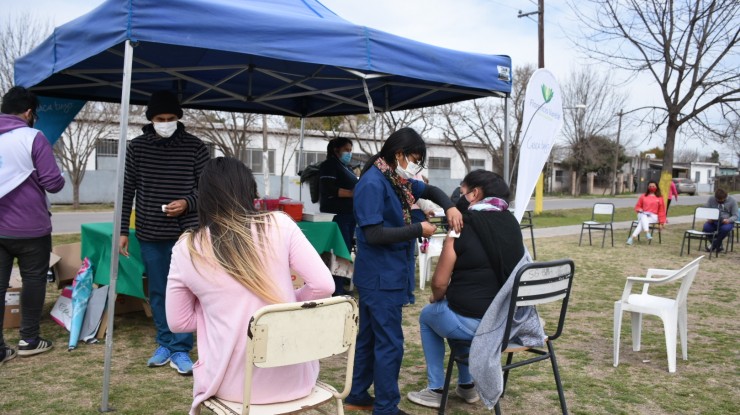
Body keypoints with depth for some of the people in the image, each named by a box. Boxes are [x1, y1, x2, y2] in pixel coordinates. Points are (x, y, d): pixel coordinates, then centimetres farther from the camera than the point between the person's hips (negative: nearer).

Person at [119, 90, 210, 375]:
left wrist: (188, 203, -18)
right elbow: (127, 191, 6)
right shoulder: (137, 147, 2)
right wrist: (122, 230, 4)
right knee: (157, 293, 12)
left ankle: (180, 350, 10)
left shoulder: (195, 147, -4)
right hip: (149, 234, 3)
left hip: (185, 233, -2)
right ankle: (165, 344, 25)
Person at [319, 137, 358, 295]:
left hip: (349, 214, 9)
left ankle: (339, 287, 14)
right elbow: (329, 191, -18)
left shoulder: (346, 168, 22)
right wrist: (354, 193, -19)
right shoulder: (329, 165, -5)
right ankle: (337, 290, -10)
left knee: (346, 251, 8)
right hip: (337, 215, -9)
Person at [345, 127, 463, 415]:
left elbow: (430, 190, 24)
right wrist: (418, 229, -18)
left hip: (387, 274, 10)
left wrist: (449, 207, 4)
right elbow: (374, 234, -25)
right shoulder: (372, 183, -19)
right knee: (390, 343, -2)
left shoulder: (397, 180, 9)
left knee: (370, 336, 18)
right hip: (381, 277, -10)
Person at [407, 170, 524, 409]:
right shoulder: (511, 223, 5)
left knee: (428, 315, 25)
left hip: (473, 322, -6)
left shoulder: (463, 227, -13)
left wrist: (436, 298, 10)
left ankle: (435, 390, 26)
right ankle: (466, 385, 38)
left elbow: (440, 282, -13)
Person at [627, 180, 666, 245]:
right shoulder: (643, 196, 14)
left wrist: (662, 222, 1)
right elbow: (637, 206, 20)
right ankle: (647, 233, -54)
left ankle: (632, 237, -44)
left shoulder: (659, 198, 10)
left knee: (642, 222, -33)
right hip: (642, 215, 1)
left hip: (653, 217, -1)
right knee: (643, 216, -38)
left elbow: (661, 211, 8)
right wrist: (639, 209, -6)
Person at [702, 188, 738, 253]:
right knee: (705, 227, -32)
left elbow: (735, 216, -3)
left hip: (726, 222, -2)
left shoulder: (732, 201, -4)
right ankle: (718, 245, -9)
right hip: (713, 221, 2)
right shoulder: (711, 199, 1)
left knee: (725, 229, -38)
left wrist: (728, 220, -25)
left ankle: (714, 245, -16)